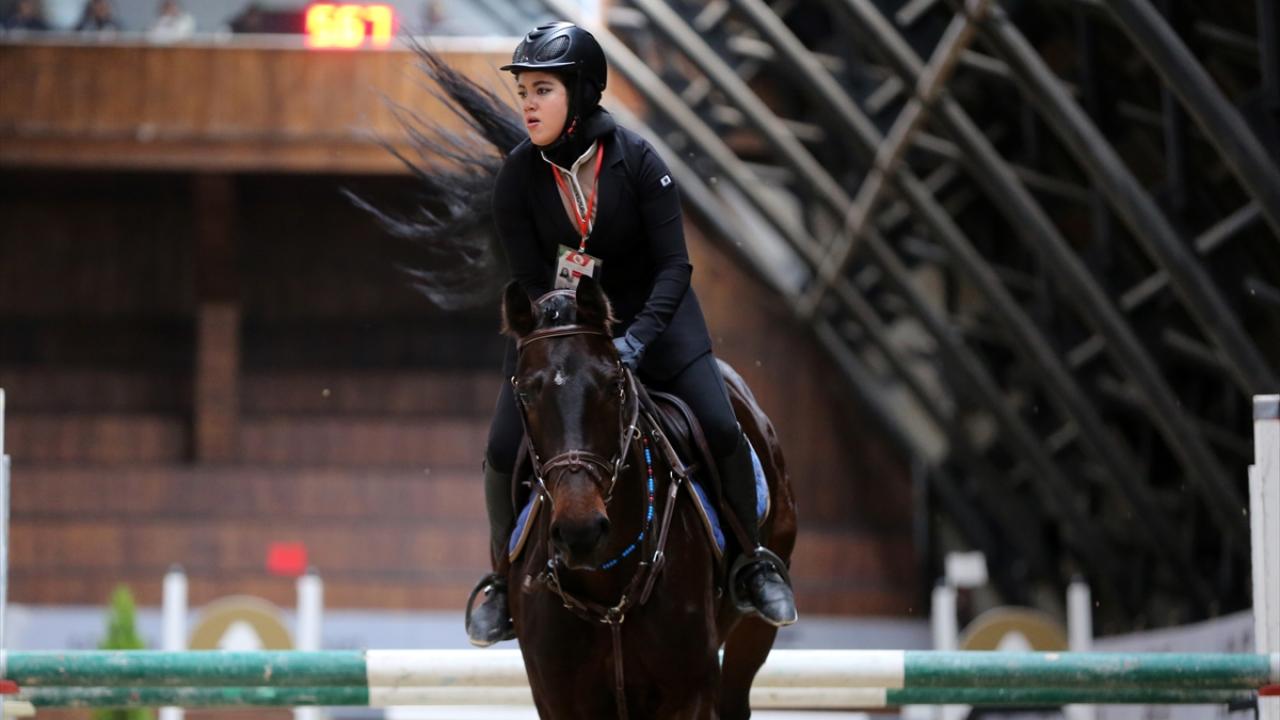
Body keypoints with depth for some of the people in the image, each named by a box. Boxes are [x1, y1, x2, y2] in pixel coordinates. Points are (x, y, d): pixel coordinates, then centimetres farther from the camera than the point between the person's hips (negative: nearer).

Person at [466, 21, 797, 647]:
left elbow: (673, 266, -19)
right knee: (504, 449, -12)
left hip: (648, 314, -1)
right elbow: (530, 282, -11)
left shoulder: (637, 161, -21)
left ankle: (754, 564, 12)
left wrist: (636, 339, -32)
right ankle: (505, 580, 12)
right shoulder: (517, 178, -16)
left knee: (721, 431, -12)